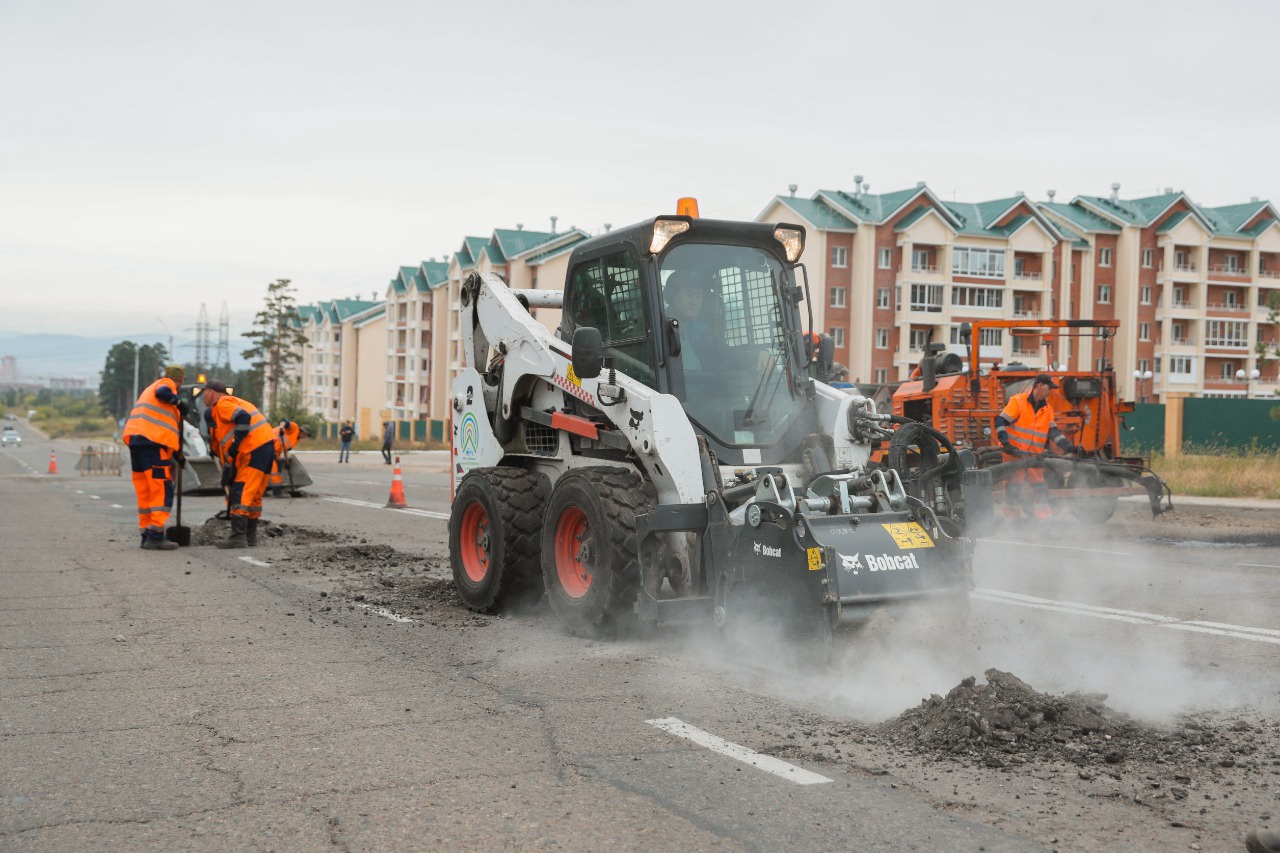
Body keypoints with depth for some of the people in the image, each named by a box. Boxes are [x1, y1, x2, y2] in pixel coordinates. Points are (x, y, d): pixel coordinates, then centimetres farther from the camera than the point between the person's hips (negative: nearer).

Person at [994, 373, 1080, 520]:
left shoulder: (1047, 409, 10)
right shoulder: (1017, 401, -8)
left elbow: (1053, 432, 7)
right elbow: (1001, 422, -13)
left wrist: (1070, 447, -5)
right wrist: (1006, 444, -26)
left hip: (1034, 456, 6)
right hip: (1014, 453, -6)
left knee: (1040, 488, 6)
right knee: (1014, 488, -2)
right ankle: (1011, 520, 5)